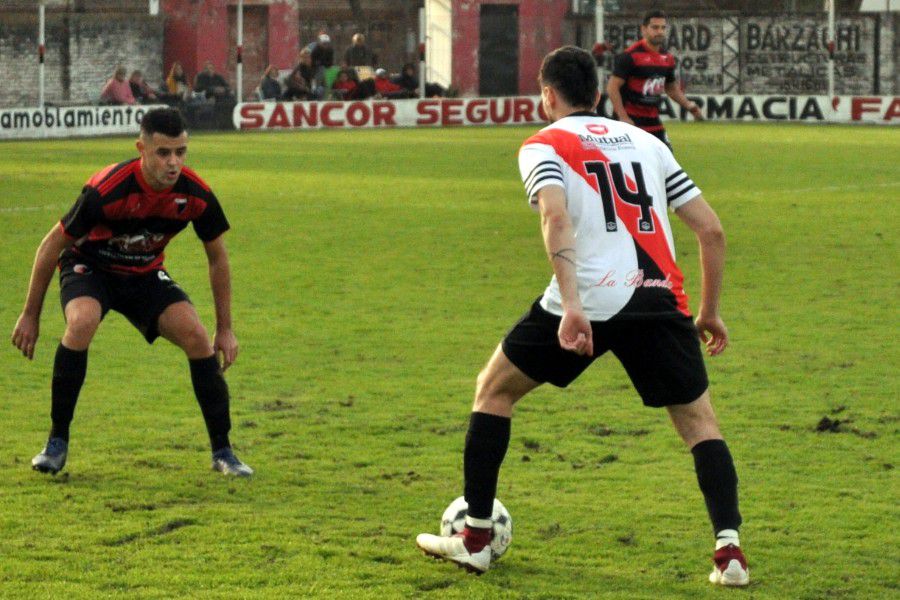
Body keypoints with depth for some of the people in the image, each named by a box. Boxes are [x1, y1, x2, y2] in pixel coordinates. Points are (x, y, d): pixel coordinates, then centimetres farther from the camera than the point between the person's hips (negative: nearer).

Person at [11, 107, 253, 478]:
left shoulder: (196, 195, -20)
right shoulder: (106, 190, -32)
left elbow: (217, 257, -2)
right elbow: (52, 245, -18)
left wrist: (225, 328, 0)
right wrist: (31, 315, -12)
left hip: (145, 274, 3)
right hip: (89, 266, -3)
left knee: (195, 335, -19)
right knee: (82, 322, -35)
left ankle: (222, 451, -4)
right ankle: (57, 443, -20)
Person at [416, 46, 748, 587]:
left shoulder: (544, 145, 9)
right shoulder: (646, 142, 22)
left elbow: (556, 217, -14)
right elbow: (711, 230, 18)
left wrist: (571, 307, -22)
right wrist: (709, 313, 27)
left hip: (588, 299, -3)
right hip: (659, 299, 3)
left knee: (494, 389, 19)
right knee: (700, 421, 16)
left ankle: (475, 540, 20)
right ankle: (729, 550, -4)